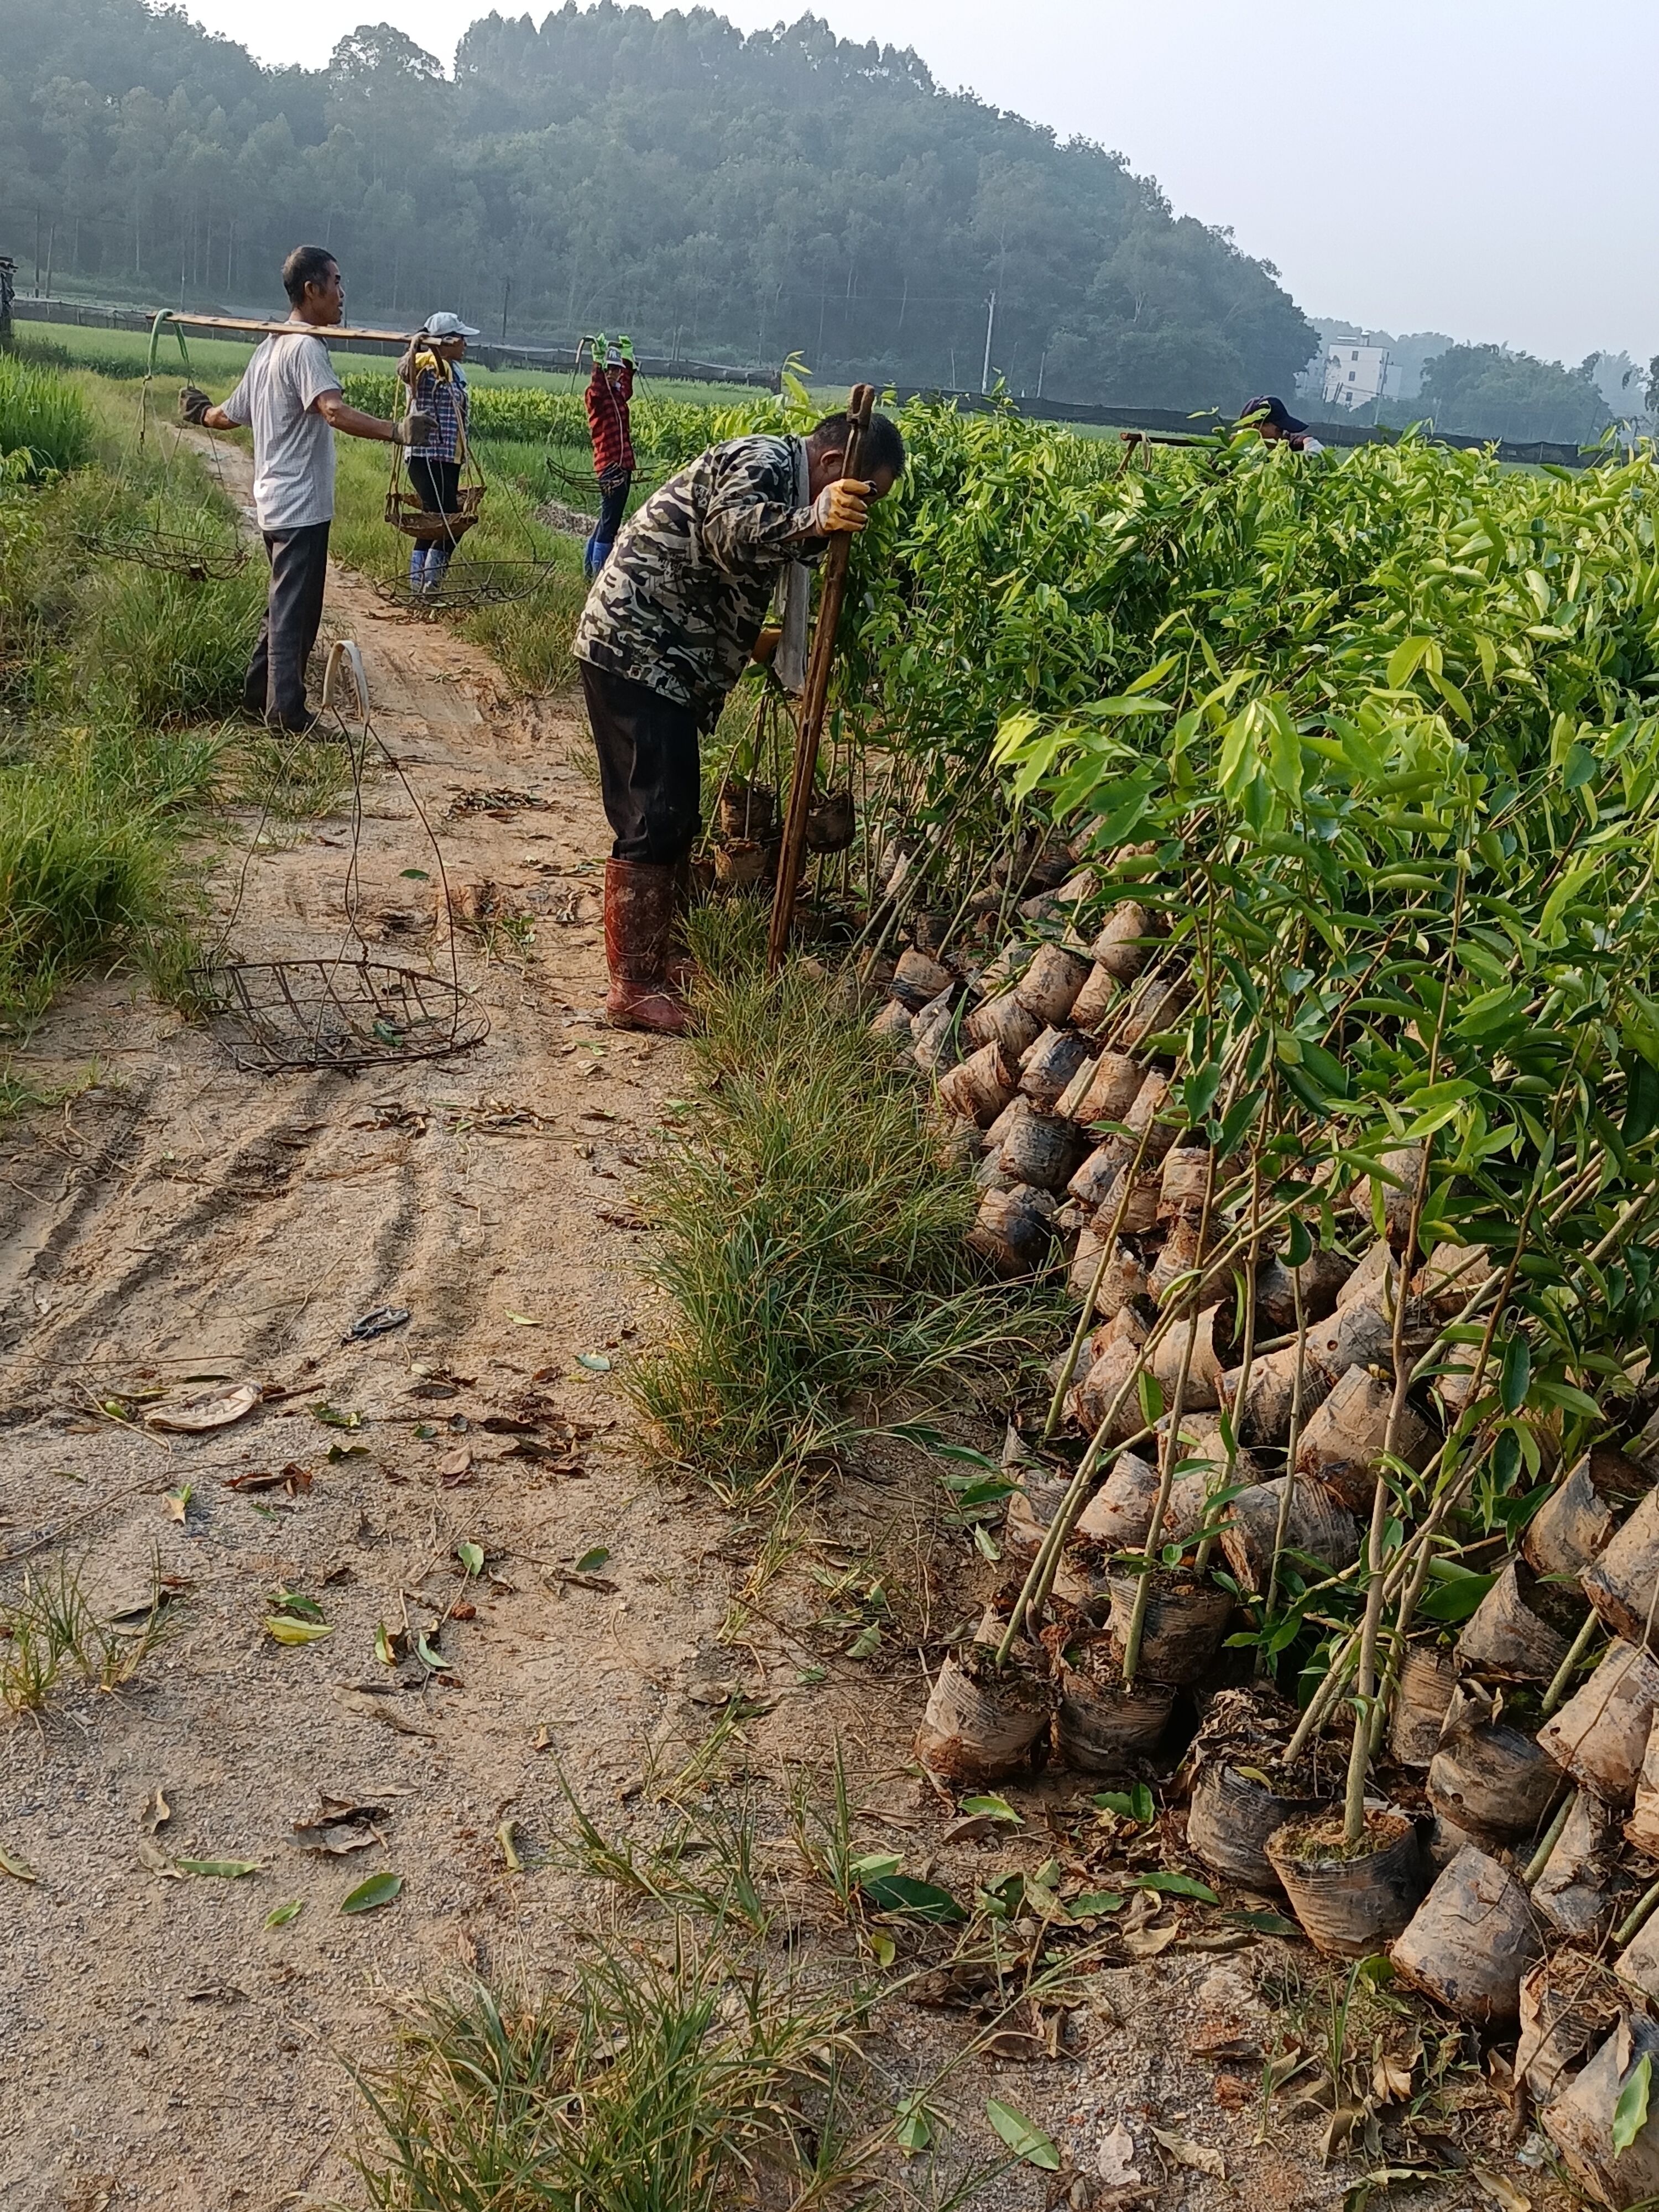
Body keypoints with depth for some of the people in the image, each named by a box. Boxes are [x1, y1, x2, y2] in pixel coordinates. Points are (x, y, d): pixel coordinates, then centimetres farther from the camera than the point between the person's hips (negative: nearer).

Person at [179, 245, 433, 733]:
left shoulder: (269, 348, 14)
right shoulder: (306, 348, -16)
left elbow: (230, 415, 23)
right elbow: (334, 412, -34)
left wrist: (200, 411, 46)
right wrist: (396, 432, -49)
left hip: (275, 504, 10)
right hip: (302, 508, -10)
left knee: (285, 606, 19)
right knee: (295, 611, -5)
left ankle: (258, 696, 25)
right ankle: (288, 714, -1)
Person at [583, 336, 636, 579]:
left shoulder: (619, 393, 15)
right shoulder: (595, 394, -7)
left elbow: (627, 384, 39)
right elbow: (596, 389, -32)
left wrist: (628, 357, 39)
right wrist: (598, 361, -41)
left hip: (624, 464, 9)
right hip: (610, 465, -9)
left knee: (610, 518, 16)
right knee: (610, 521, -9)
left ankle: (590, 564, 26)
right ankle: (598, 574, -6)